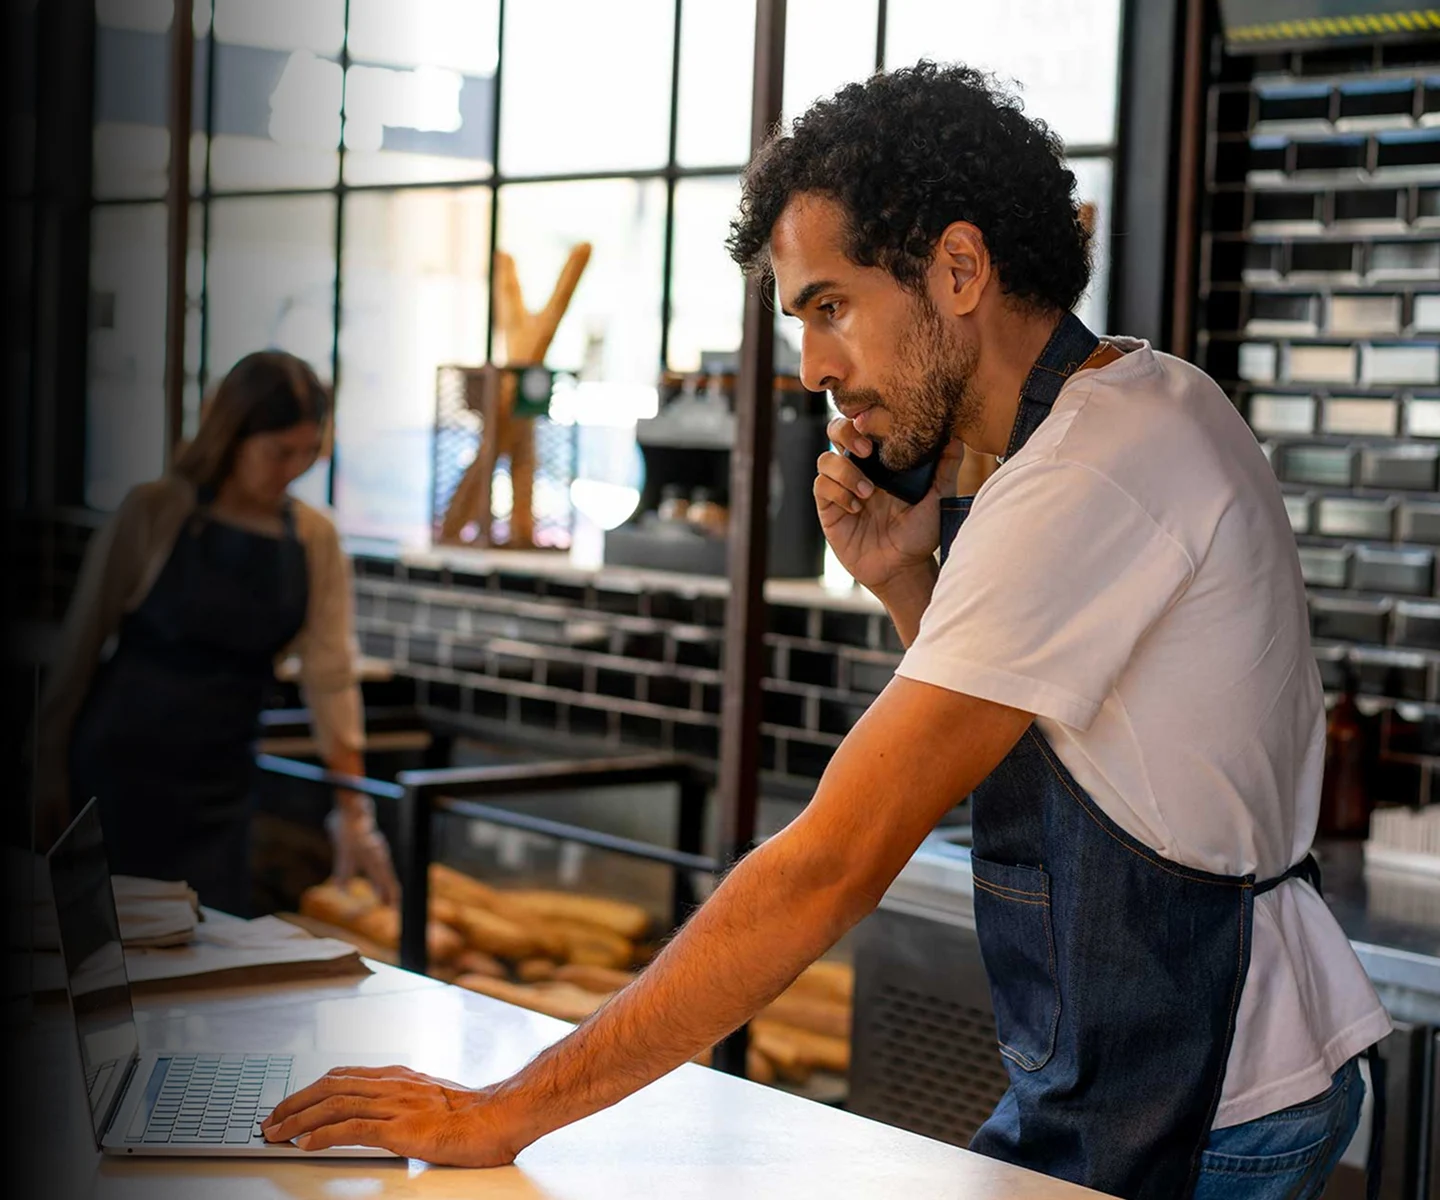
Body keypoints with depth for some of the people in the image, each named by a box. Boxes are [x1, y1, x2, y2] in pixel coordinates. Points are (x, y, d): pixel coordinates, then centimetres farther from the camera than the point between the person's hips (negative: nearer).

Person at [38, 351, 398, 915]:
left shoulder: (315, 540, 0)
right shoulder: (154, 513, -10)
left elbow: (332, 677, -3)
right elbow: (82, 642, -5)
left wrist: (354, 815, -8)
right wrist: (51, 764, -2)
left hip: (220, 785, 3)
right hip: (120, 772, -3)